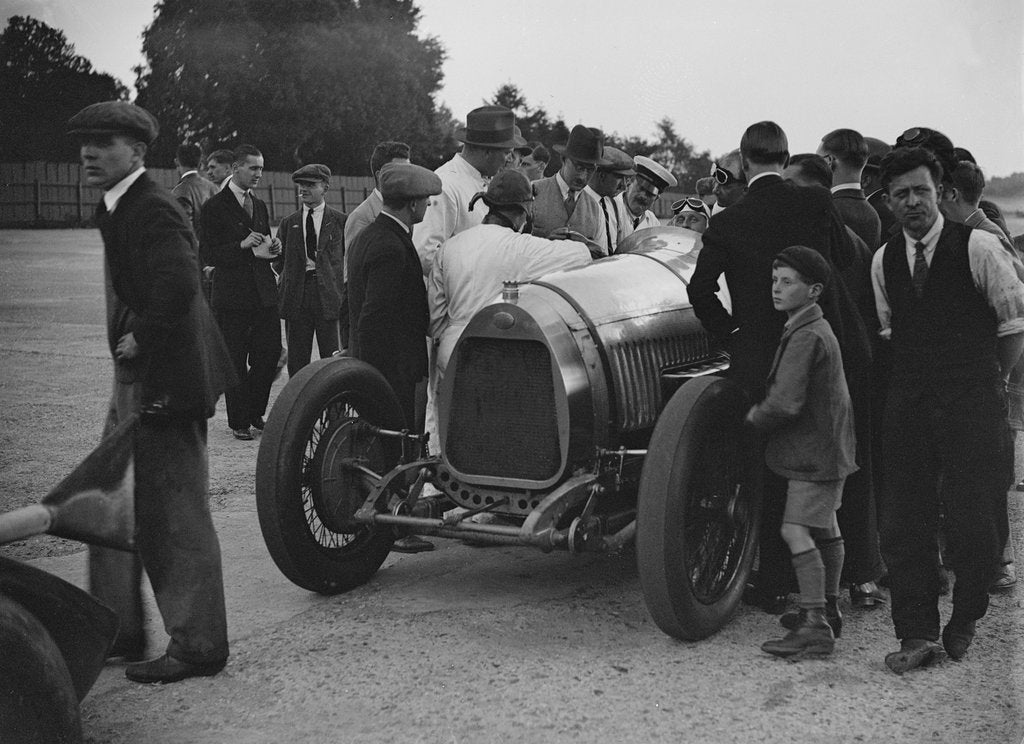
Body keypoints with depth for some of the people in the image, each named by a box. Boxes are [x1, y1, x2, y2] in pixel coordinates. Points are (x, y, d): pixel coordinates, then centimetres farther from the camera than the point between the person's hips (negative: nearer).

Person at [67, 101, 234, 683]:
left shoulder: (152, 209, -17)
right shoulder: (120, 207, 15)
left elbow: (178, 287, -32)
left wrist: (140, 339, -20)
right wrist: (129, 341, 10)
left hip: (165, 379, -11)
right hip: (137, 379, 11)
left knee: (175, 515, -2)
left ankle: (197, 646, 10)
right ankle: (119, 630, 31)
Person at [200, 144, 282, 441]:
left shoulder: (259, 205, 17)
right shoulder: (215, 207, -5)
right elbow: (209, 253, -10)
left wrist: (272, 249, 2)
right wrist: (242, 246, -22)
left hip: (264, 292, 6)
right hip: (232, 296, -6)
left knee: (270, 353, 4)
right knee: (236, 361, 1)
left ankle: (255, 413, 23)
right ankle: (239, 421, 13)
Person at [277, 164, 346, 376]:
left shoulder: (340, 220, 5)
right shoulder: (288, 223, 13)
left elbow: (349, 256, 5)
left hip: (328, 295, -2)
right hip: (297, 296, 3)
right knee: (296, 361, 5)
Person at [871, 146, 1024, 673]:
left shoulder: (977, 246, -4)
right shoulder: (884, 260, 10)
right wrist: (915, 376, 15)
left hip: (972, 406, -4)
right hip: (908, 406, 4)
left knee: (970, 521, -2)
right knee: (902, 524, 1)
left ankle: (965, 621, 22)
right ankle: (917, 634, 9)